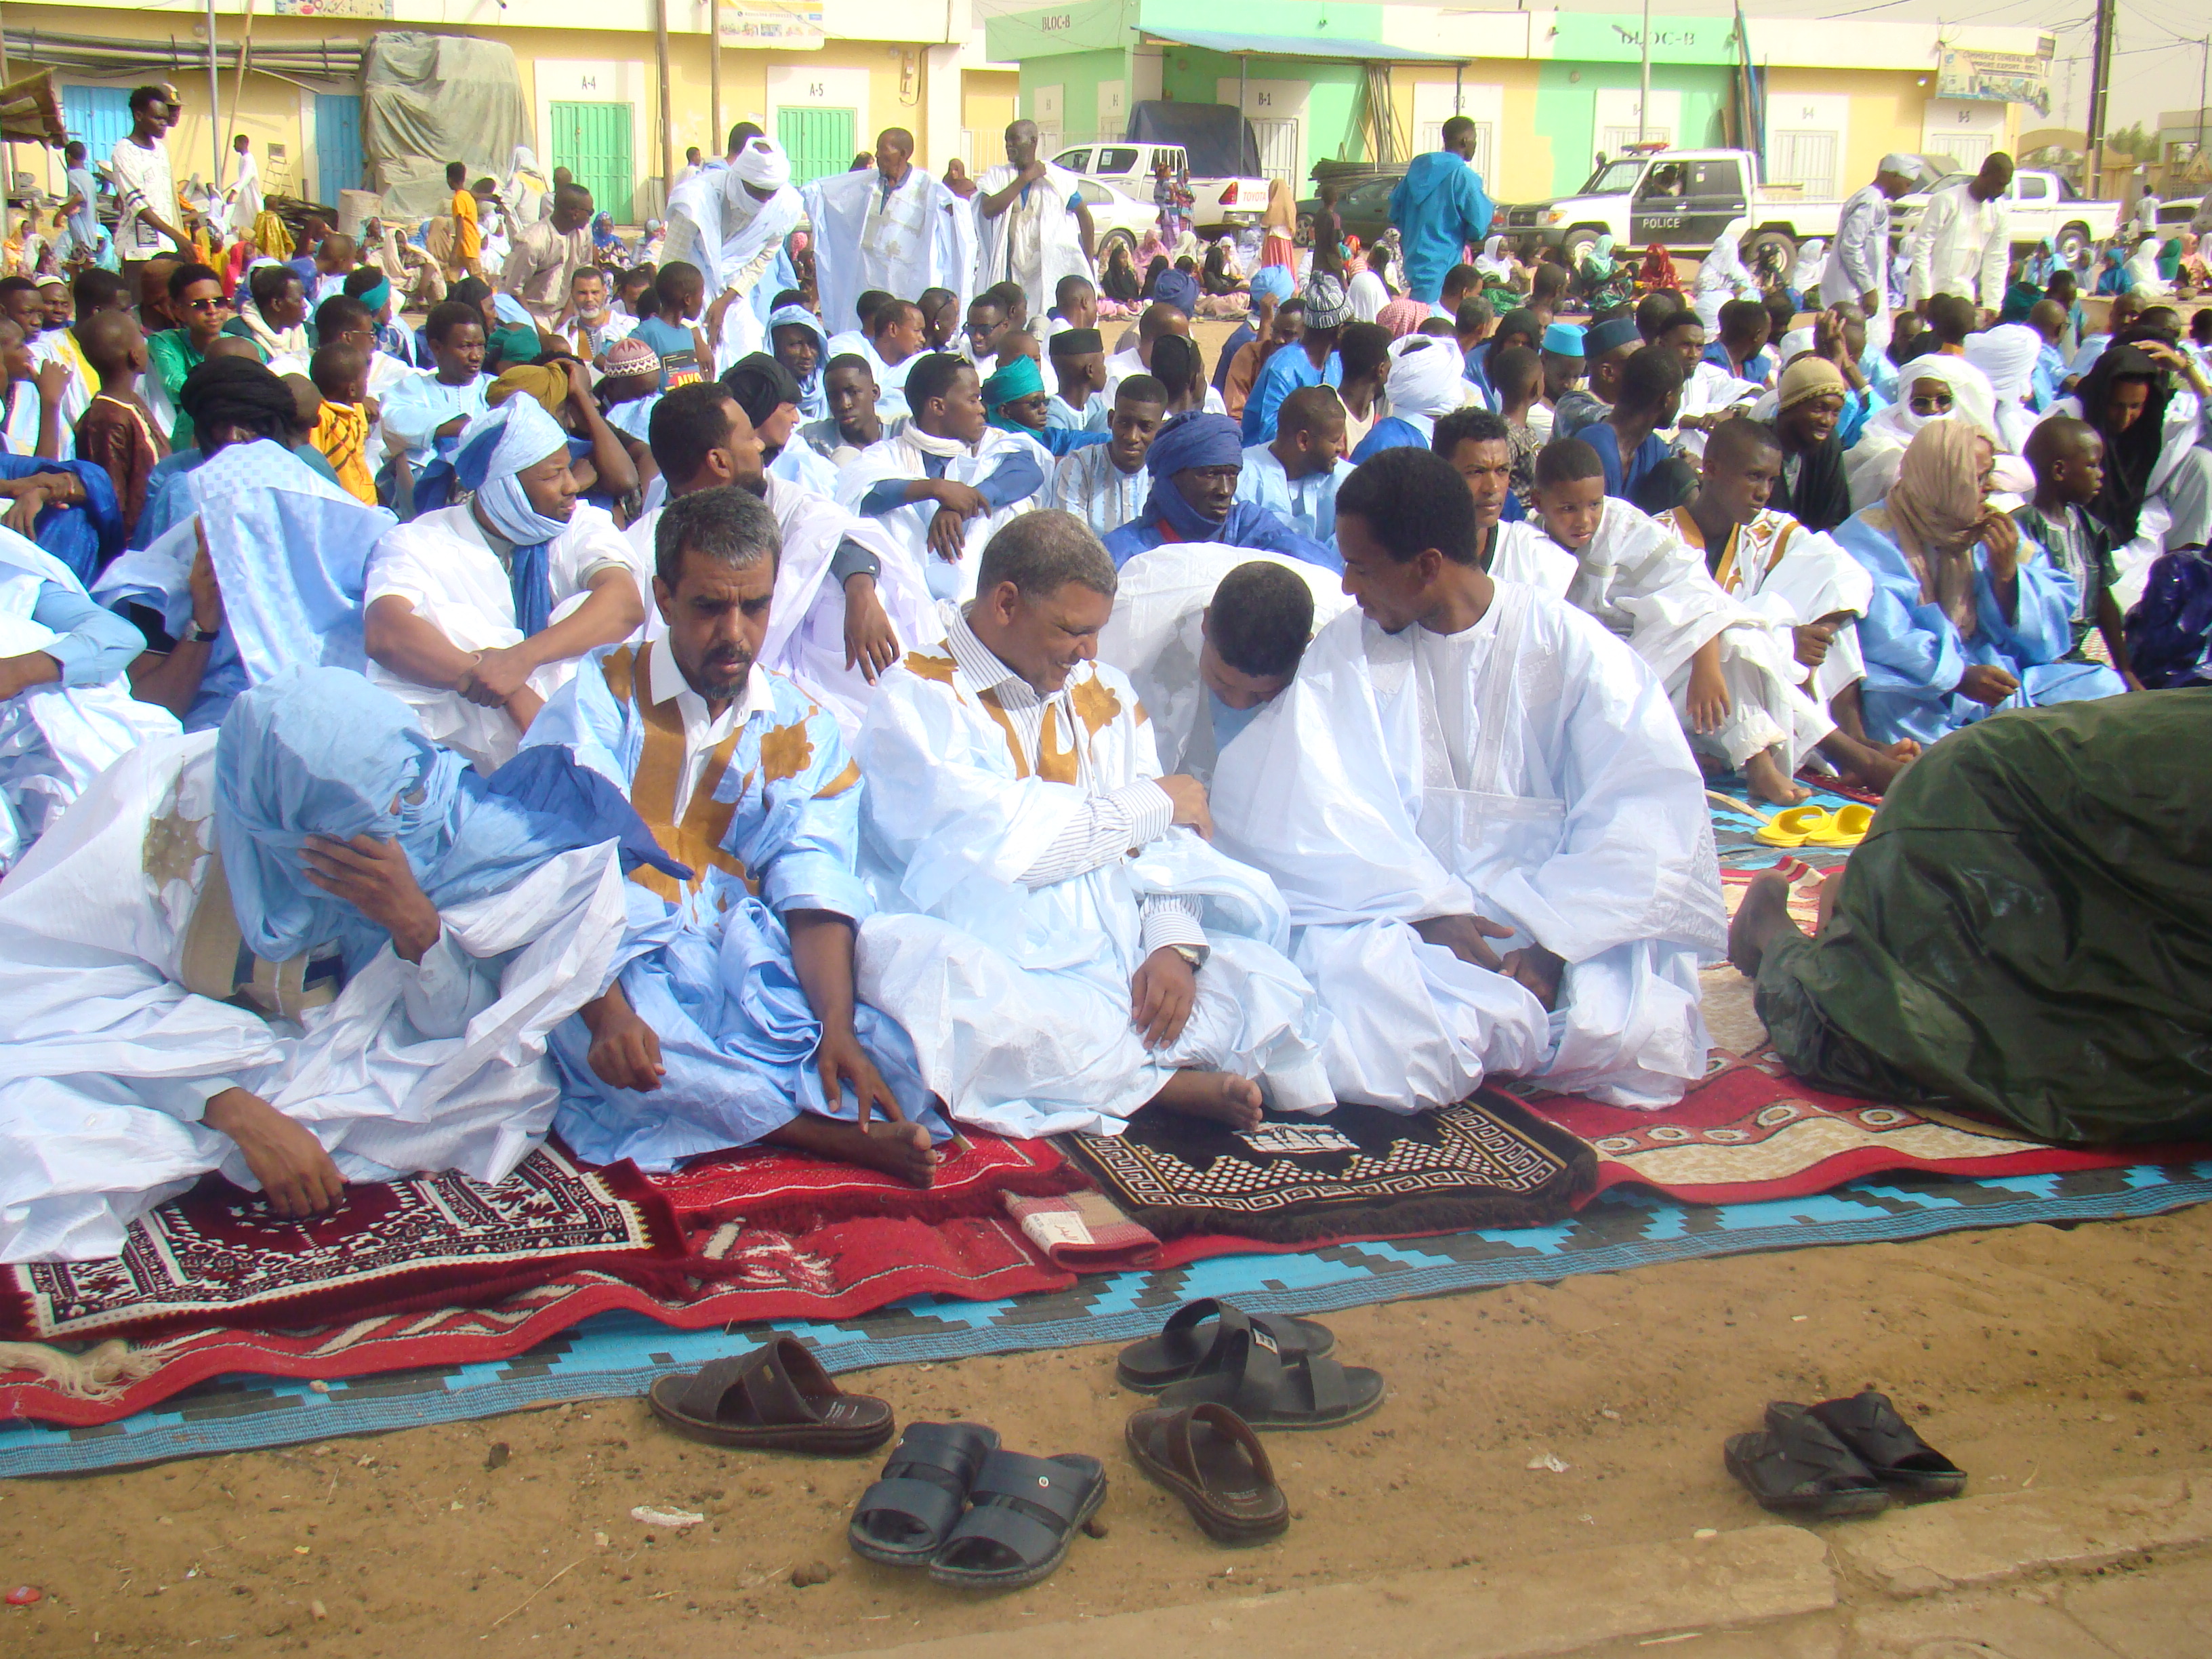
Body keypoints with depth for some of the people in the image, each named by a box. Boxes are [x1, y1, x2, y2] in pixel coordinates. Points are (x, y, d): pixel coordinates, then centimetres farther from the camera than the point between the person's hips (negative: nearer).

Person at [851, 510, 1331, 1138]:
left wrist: (1175, 943, -8)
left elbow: (1161, 845, 14)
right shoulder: (917, 699, 1)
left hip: (1119, 971, 3)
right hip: (999, 981, -3)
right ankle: (1168, 1080, -28)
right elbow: (994, 843, -14)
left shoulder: (1107, 697, 21)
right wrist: (1152, 805, -1)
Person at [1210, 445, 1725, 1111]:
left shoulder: (1573, 650, -1)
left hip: (1560, 923, 0)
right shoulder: (1344, 652, 5)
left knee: (1645, 1042, -28)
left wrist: (1554, 944, -20)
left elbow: (1649, 814, -8)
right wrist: (1430, 910, -21)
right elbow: (1317, 804, -7)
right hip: (1400, 922, 0)